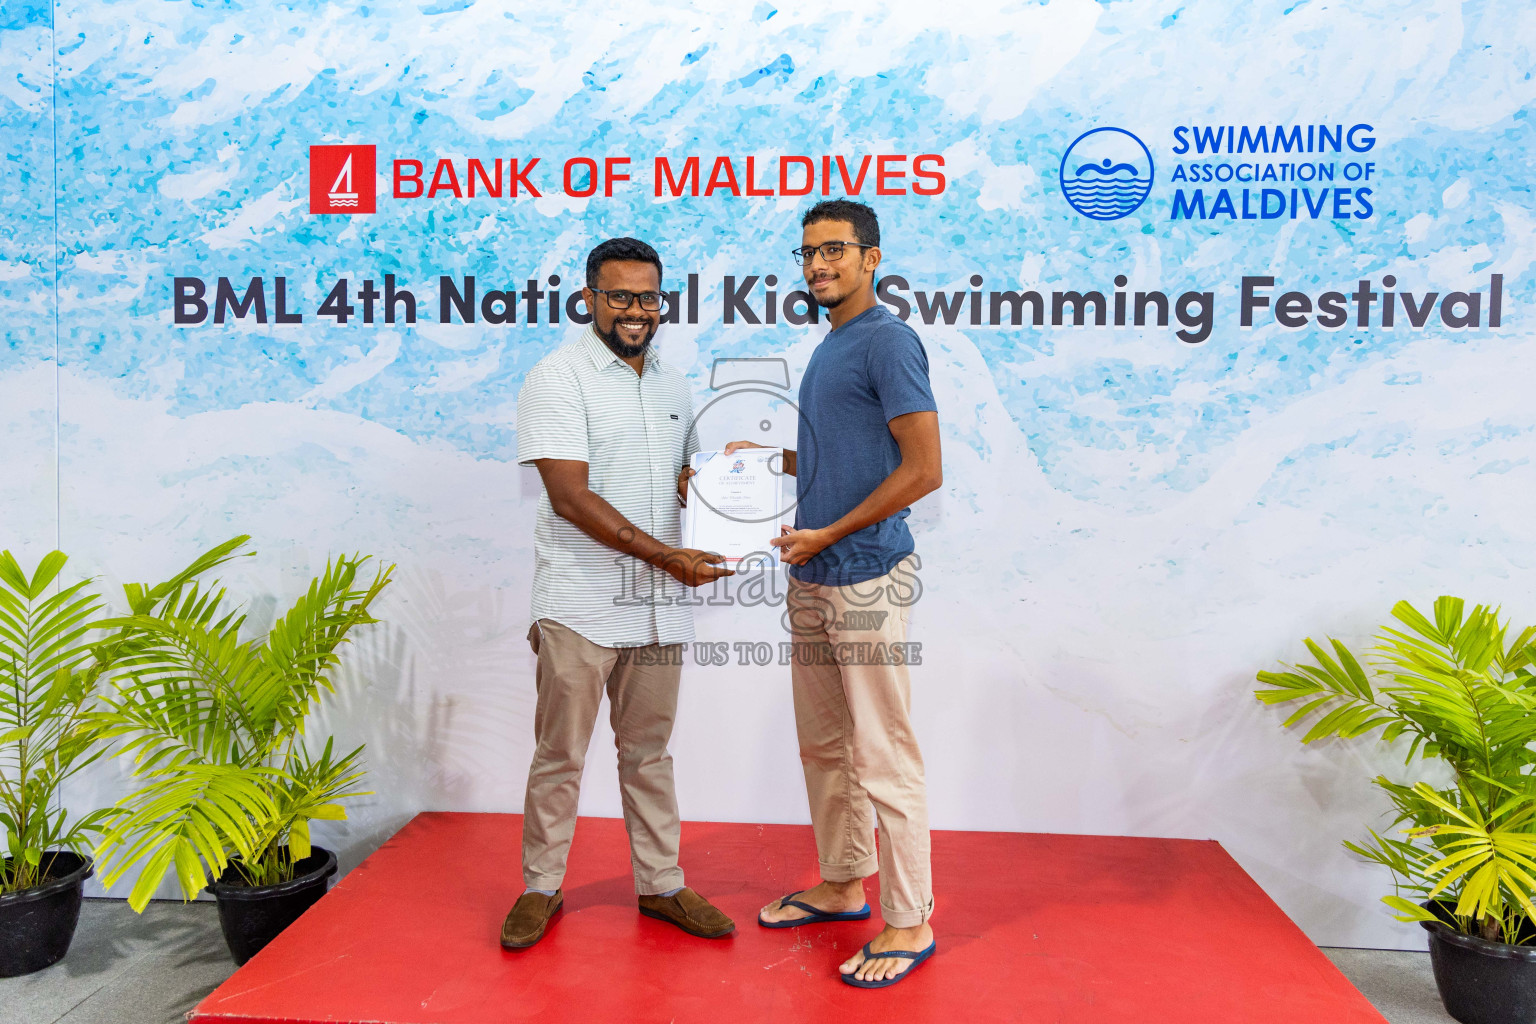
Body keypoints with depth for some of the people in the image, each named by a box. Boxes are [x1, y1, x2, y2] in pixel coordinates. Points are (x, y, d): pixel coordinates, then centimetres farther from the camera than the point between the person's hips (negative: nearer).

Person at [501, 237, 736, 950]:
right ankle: (541, 888, 23)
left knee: (648, 751, 15)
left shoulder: (673, 385, 13)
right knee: (560, 755, 6)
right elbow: (570, 495, -17)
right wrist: (667, 556, -20)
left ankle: (661, 884, 27)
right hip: (580, 606, -5)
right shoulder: (557, 378, -8)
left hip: (659, 605, 6)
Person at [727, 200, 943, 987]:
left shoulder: (888, 341, -12)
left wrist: (828, 534, -15)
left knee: (884, 758, -1)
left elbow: (923, 468, -18)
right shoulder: (829, 346, 16)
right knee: (823, 746, 17)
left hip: (865, 581, -9)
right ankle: (842, 886, 33)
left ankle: (909, 923, 13)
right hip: (812, 578, 9)